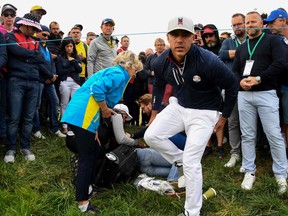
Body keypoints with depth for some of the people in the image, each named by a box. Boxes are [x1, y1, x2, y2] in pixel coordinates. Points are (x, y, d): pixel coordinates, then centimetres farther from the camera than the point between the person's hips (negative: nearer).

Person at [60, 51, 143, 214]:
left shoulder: (115, 73, 24)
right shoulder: (119, 74, -7)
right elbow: (97, 89, -23)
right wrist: (105, 109, -10)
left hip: (81, 114, 10)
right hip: (83, 116, -10)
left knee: (94, 150, 21)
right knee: (88, 157, -4)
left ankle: (88, 185, 35)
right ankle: (83, 202, 4)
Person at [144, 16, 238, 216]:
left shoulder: (208, 61, -29)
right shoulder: (162, 62, -12)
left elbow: (233, 85, -13)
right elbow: (158, 85, 10)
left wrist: (224, 117, -4)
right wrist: (155, 113, 14)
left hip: (204, 113, -5)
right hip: (178, 106, 5)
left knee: (191, 162, -7)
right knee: (151, 136, -8)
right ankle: (181, 161, 16)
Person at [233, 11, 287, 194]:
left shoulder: (272, 40, 5)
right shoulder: (241, 48, 19)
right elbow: (235, 70, 16)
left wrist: (258, 79, -17)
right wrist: (240, 81, -7)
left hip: (266, 94, -4)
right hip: (244, 95, 5)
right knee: (247, 135, 7)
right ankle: (249, 172, 17)